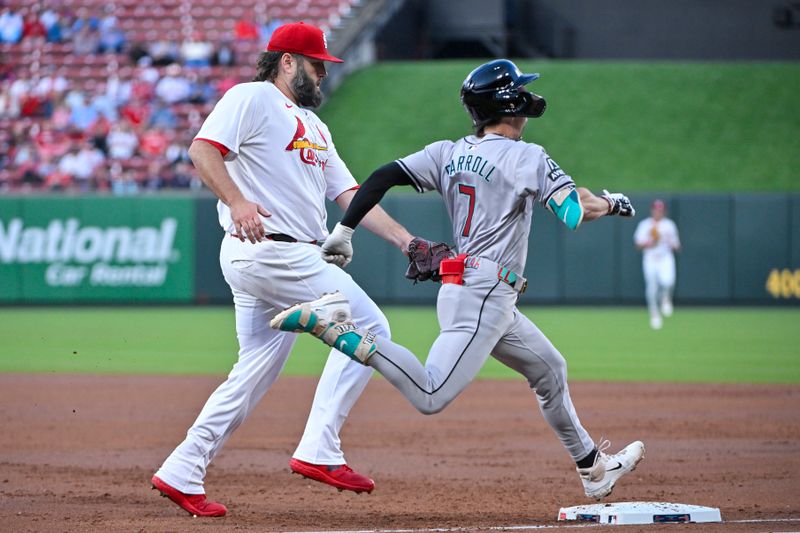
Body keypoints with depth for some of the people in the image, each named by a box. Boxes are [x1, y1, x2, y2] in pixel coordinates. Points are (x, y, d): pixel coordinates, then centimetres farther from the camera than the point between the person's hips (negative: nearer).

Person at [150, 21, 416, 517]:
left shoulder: (314, 127, 25)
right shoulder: (251, 99, -3)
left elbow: (349, 193, 19)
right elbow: (202, 149, -17)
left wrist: (404, 239, 8)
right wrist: (237, 201, -32)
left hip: (291, 259, 9)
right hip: (265, 250, -9)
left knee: (255, 376, 9)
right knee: (368, 327, -9)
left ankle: (182, 475, 11)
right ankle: (318, 450, -12)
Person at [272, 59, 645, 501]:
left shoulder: (448, 155, 11)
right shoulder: (528, 158, -8)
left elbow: (384, 175, 2)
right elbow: (577, 211, -15)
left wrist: (344, 230, 5)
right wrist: (612, 203, 6)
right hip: (483, 295, -10)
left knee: (549, 370, 24)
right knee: (429, 396, -21)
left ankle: (593, 468, 34)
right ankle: (334, 324, -26)